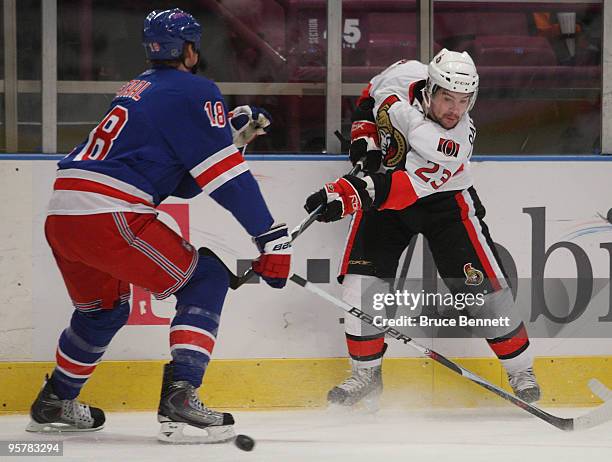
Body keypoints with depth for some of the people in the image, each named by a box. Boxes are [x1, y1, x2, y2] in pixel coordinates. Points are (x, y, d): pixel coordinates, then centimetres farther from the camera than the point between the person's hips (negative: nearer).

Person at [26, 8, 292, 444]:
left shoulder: (140, 89, 26)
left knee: (104, 307, 31)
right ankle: (179, 398, -13)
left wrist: (233, 131, 21)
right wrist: (271, 236, -7)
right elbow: (224, 175, -8)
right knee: (206, 279, 1)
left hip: (61, 216, 9)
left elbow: (182, 181, 27)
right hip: (108, 216, -9)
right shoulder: (194, 91, 1)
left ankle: (55, 403, 43)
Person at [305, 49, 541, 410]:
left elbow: (405, 189, -40)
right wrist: (365, 134, -13)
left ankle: (521, 370, 8)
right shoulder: (404, 77, -22)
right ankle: (366, 374, 4)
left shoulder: (458, 141, -33)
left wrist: (350, 194, -49)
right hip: (383, 188, 3)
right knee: (360, 278, -10)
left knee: (483, 284, -9)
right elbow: (371, 96, 3)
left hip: (441, 197, -3)